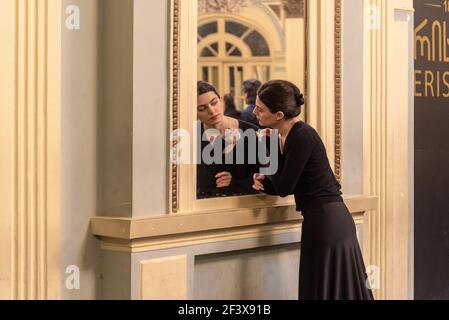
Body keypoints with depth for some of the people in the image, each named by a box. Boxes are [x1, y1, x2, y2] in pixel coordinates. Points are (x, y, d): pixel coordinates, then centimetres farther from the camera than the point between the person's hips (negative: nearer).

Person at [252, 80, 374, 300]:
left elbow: (284, 188, -15)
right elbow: (289, 186, 14)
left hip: (328, 222, -9)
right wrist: (265, 183, -5)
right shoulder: (285, 136, 8)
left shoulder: (302, 136, -18)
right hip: (320, 221, 9)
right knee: (318, 289, 15)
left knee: (327, 292, 0)